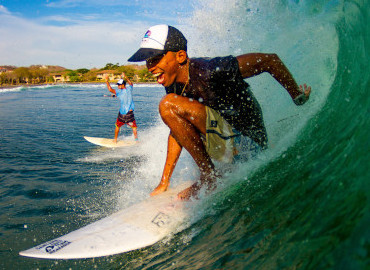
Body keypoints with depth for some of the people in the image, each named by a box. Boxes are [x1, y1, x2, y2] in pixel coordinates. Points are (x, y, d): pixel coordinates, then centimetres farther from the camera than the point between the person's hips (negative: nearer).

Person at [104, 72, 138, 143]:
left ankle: (115, 140, 27)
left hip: (122, 113, -2)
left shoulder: (120, 92, -10)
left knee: (117, 126, 17)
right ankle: (136, 139, -4)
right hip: (130, 112, 2)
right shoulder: (129, 89, 3)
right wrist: (125, 77, 32)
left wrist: (107, 81, -11)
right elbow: (131, 83, 25)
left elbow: (110, 89, -21)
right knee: (134, 127, 6)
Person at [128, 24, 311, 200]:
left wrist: (298, 97, -1)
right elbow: (178, 130, 7)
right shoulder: (173, 86, -1)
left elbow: (270, 60, -16)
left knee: (169, 105, -22)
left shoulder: (210, 71, -26)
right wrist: (164, 182, 7)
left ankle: (209, 177, -11)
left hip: (248, 143, -8)